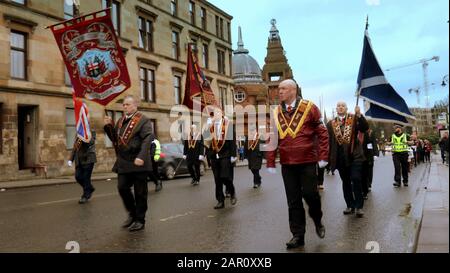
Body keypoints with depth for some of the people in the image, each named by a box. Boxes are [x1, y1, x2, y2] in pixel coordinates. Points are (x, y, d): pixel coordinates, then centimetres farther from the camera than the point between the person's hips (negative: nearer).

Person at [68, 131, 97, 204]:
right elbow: (74, 148, 20)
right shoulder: (78, 135, 16)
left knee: (86, 178, -4)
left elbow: (91, 142, -23)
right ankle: (90, 189, 23)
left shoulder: (91, 133, -2)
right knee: (78, 176, 0)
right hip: (79, 160, 6)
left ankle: (85, 196, 8)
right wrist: (71, 160, 13)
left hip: (88, 159, -6)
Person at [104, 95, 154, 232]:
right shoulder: (120, 121, 16)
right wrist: (109, 126, 3)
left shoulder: (143, 120, -6)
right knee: (122, 188, 6)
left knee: (140, 192, 3)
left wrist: (141, 157, -29)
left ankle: (140, 220, 16)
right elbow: (115, 139, 19)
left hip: (138, 162, -6)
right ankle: (132, 214, 27)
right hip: (123, 162, 6)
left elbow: (147, 140, -17)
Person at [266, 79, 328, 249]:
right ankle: (298, 235, 16)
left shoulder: (309, 108, -3)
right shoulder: (276, 113, 6)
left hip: (307, 161, -3)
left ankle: (317, 221, 31)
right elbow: (272, 140, 7)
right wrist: (270, 163, 3)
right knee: (293, 201, 6)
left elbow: (322, 133, -2)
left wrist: (323, 157, -8)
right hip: (287, 164, 3)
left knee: (310, 194, 1)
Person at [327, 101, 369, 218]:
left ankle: (359, 206, 0)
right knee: (345, 182, 9)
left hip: (354, 155, -3)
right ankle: (350, 205, 19)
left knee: (356, 180, -8)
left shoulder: (354, 119, 4)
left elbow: (365, 128, -11)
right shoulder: (331, 124, 8)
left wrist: (359, 115, -23)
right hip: (340, 157, 3)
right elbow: (329, 141, 8)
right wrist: (329, 158, 6)